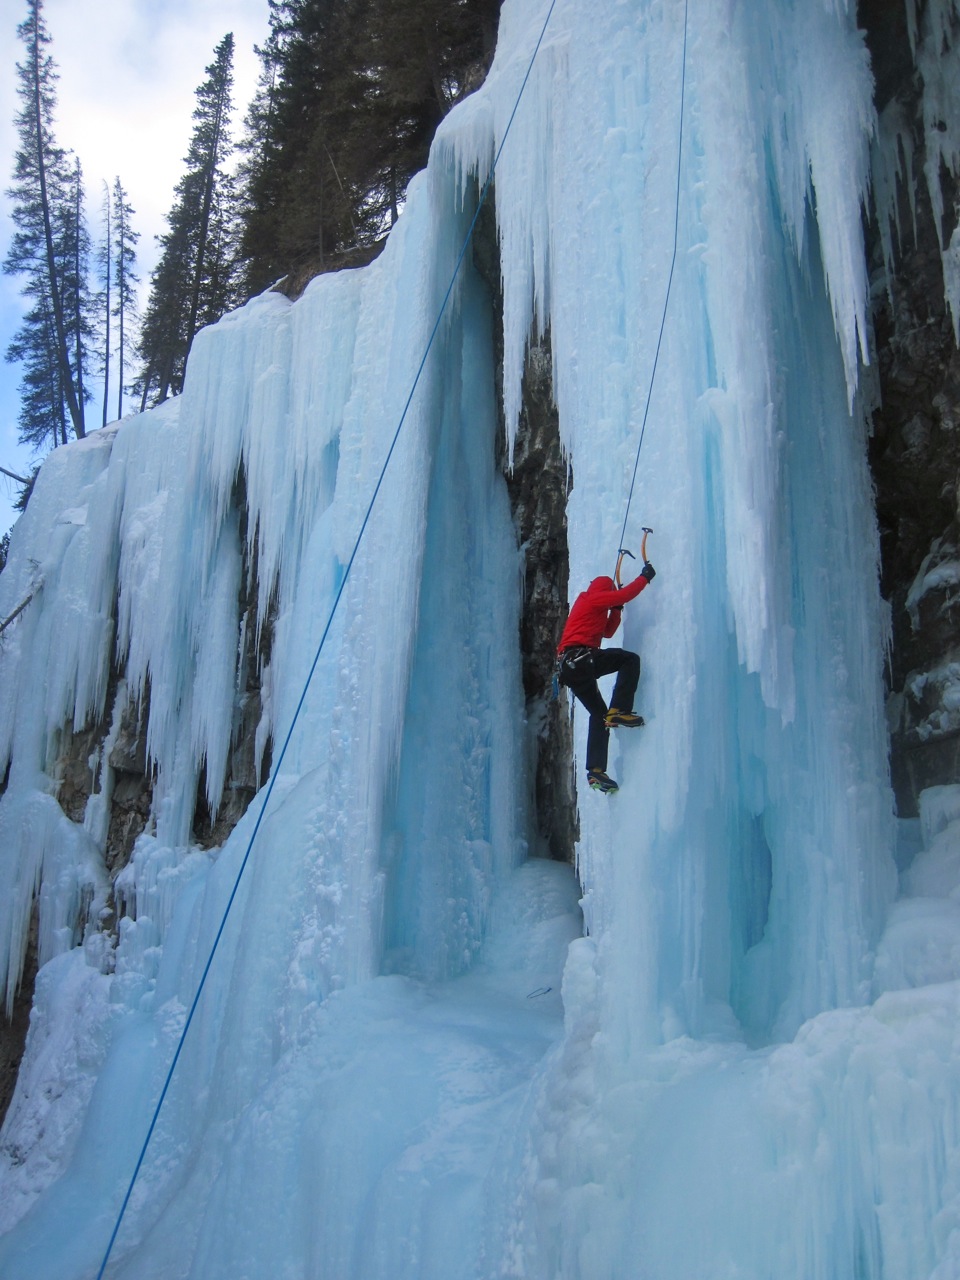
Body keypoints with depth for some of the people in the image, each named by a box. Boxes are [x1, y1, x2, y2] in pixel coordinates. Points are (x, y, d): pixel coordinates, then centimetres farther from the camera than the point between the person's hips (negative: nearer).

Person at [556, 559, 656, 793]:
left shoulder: (587, 604, 33)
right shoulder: (593, 598, 6)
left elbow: (608, 632, 37)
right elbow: (625, 594, -4)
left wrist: (617, 608, 29)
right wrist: (645, 576, 8)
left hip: (568, 667, 10)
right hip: (581, 657, -10)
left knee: (598, 712, 11)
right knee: (630, 659, -11)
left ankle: (596, 770, 3)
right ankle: (619, 711, -22)